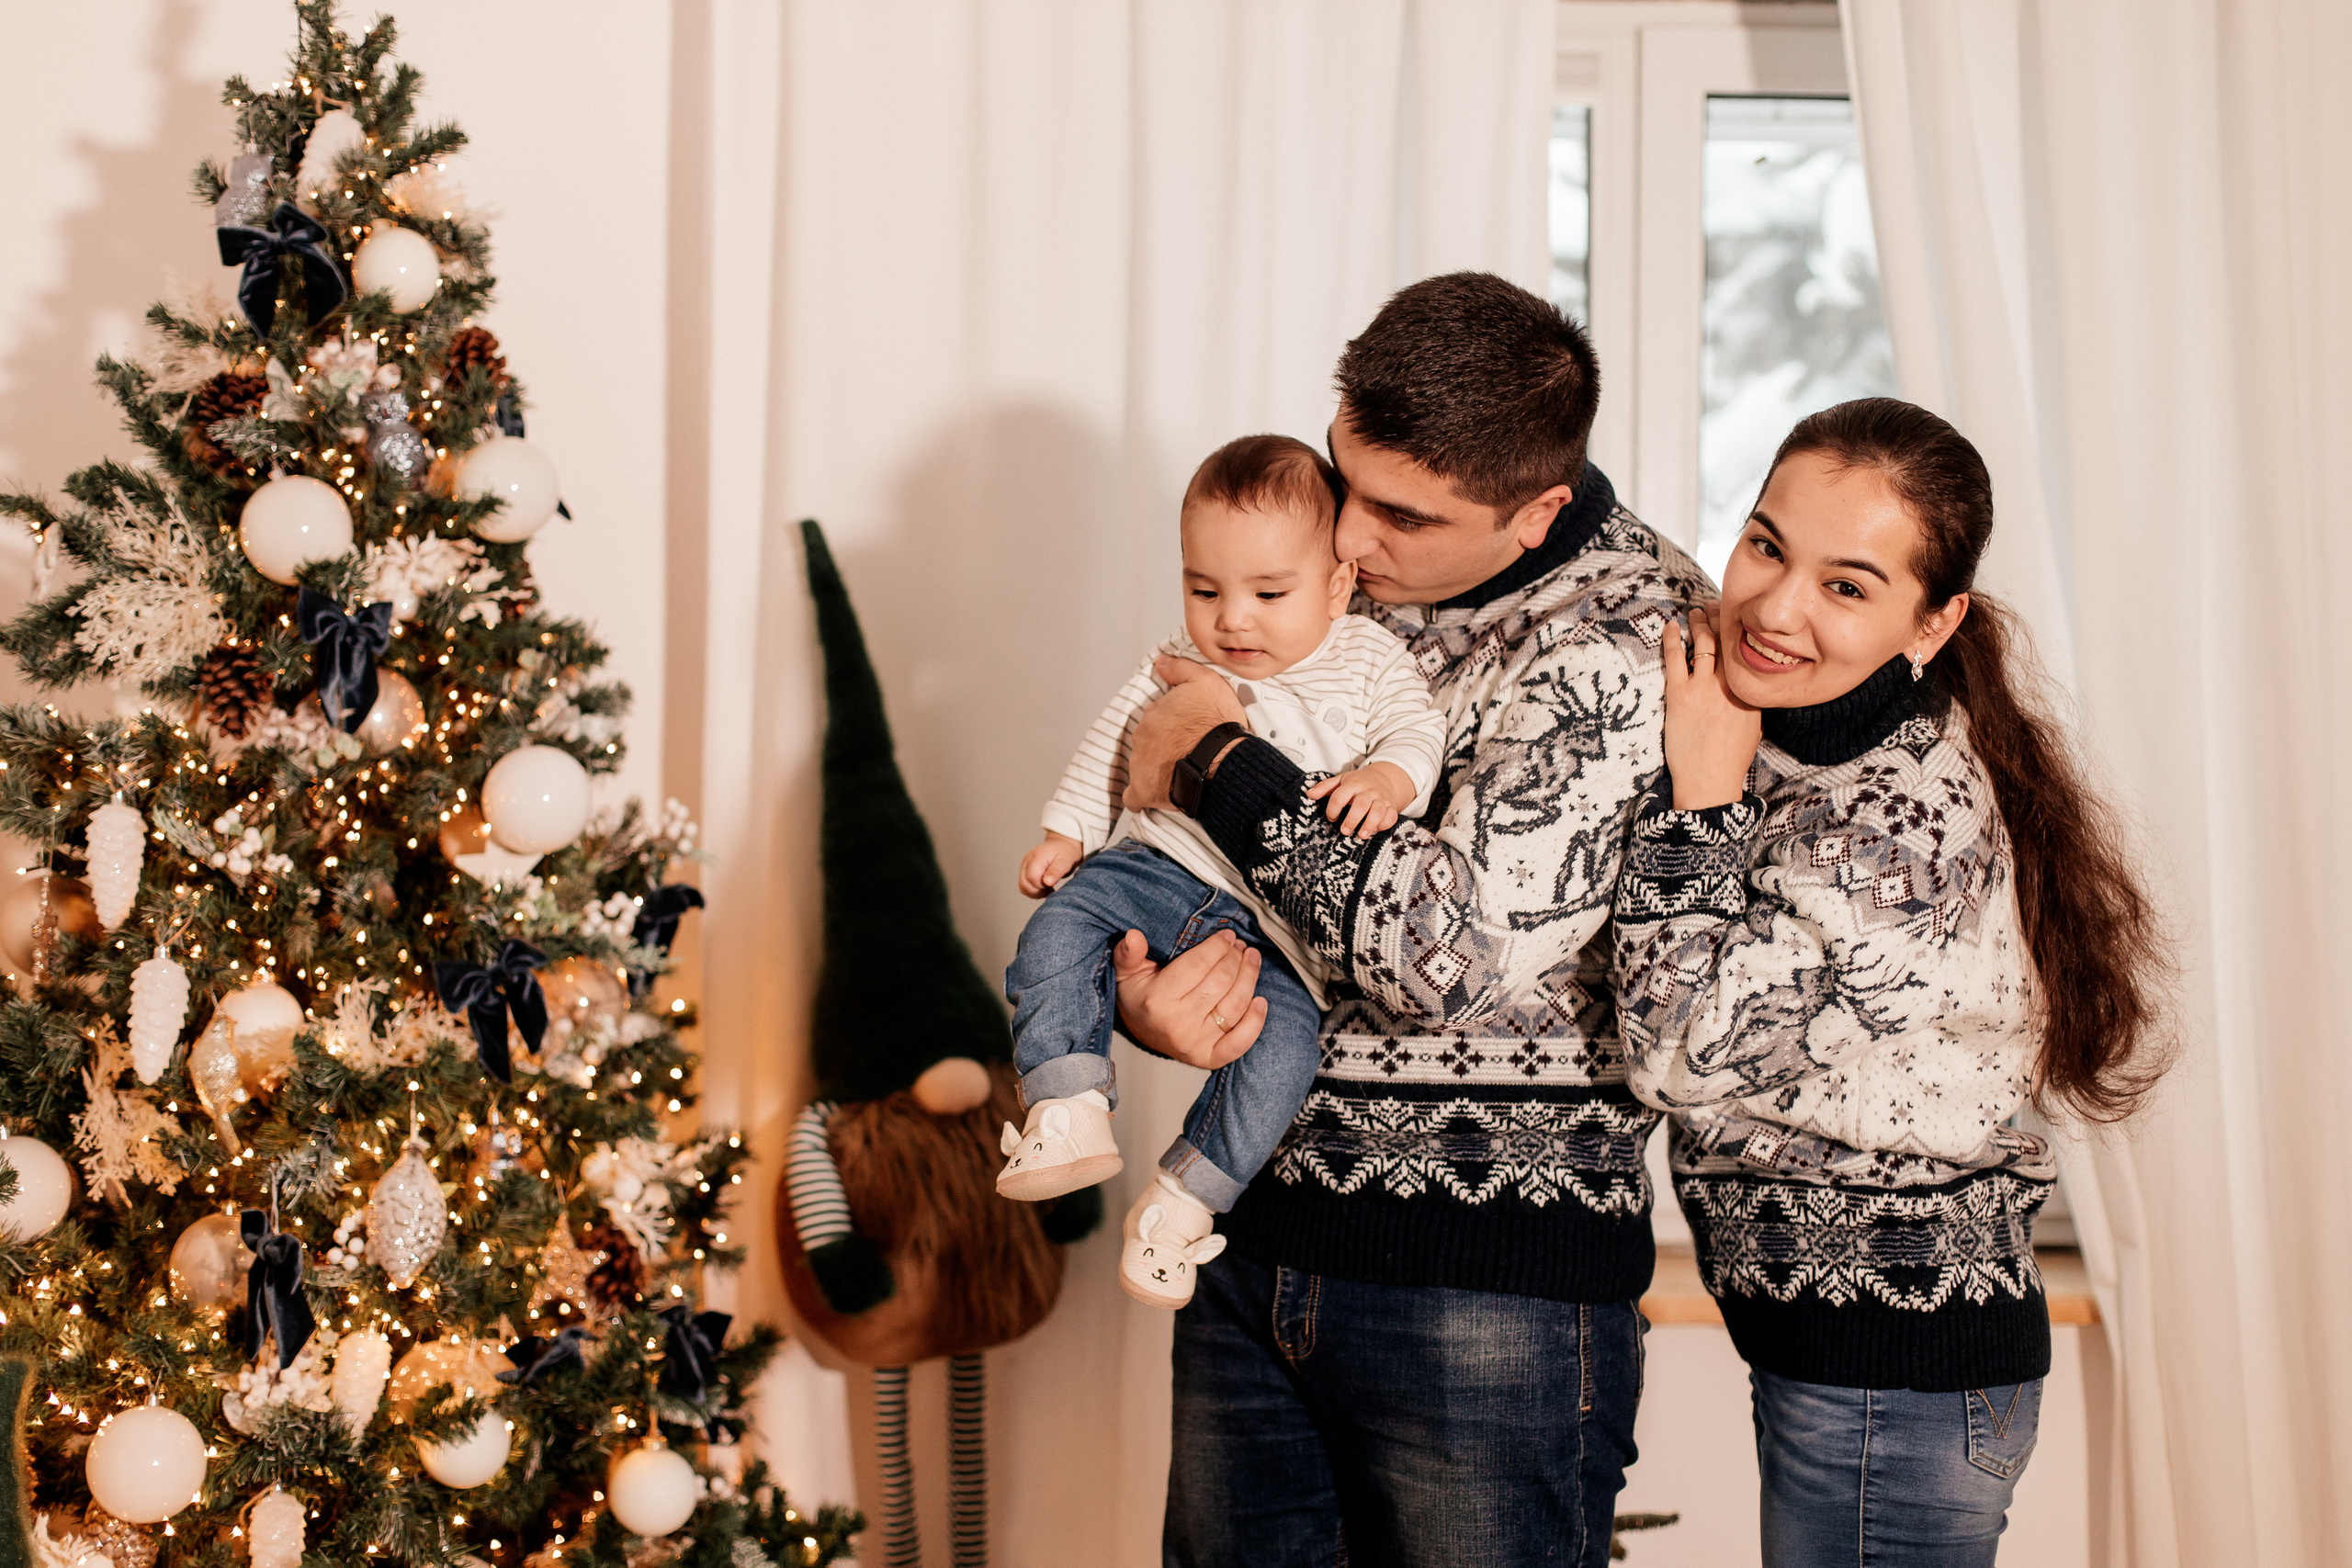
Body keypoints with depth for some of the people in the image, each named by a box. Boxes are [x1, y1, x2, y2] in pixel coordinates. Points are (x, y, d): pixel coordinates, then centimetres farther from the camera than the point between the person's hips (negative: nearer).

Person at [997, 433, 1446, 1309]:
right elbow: (1117, 744, 16)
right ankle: (1069, 1112, -24)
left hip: (1280, 920, -2)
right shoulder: (1182, 662, 8)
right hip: (1167, 870, 3)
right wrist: (1067, 833, 10)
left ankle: (1183, 1202, -9)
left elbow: (1415, 728, -7)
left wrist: (1387, 778, -29)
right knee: (1061, 926, -22)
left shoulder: (1367, 660, 1)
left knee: (1284, 1041, -22)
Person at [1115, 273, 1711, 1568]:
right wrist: (1140, 991, -8)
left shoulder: (1629, 636, -14)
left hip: (1491, 1278, -7)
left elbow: (1458, 948, -24)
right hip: (1256, 1228, 7)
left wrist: (1215, 756, -13)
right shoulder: (1338, 572, 8)